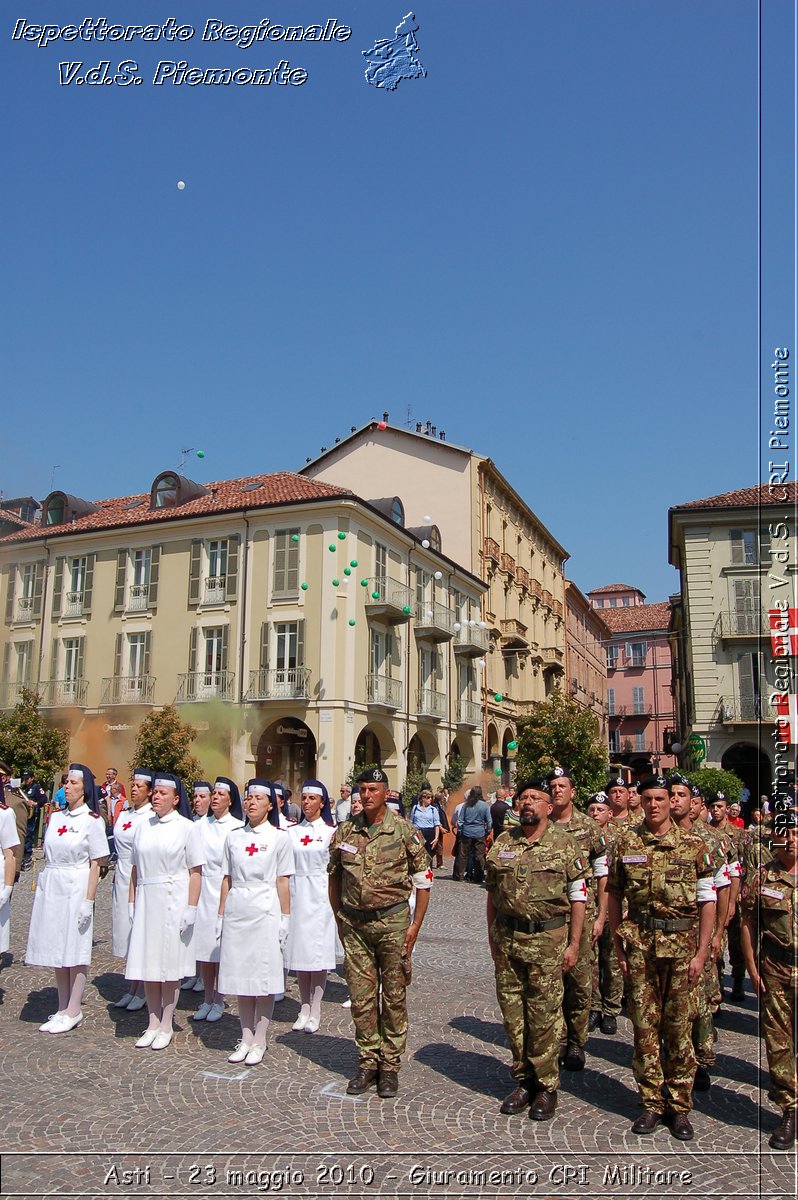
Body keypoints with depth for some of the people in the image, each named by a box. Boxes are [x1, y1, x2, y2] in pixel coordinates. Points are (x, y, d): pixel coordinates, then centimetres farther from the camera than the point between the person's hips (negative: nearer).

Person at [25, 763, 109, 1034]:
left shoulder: (92, 821, -7)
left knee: (75, 950, 2)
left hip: (76, 888, -6)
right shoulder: (55, 818, 9)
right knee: (56, 948, 12)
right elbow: (47, 856, 14)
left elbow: (95, 865, -8)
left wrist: (89, 900, -13)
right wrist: (41, 887, 8)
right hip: (50, 888, 6)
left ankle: (73, 1011, 12)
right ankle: (63, 1008, 24)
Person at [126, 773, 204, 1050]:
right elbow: (136, 869, 12)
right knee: (148, 964, 9)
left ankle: (166, 1026, 18)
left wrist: (191, 908, -12)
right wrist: (132, 902, 7)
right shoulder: (143, 826, 8)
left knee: (170, 966, 4)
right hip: (146, 901, 4)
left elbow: (196, 872, -7)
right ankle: (153, 1024, 23)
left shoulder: (187, 828, -5)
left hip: (173, 902, -4)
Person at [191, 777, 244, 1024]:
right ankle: (207, 999, 22)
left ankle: (218, 1001, 16)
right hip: (202, 892, 4)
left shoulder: (238, 827, -6)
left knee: (221, 948, 2)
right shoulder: (200, 825, 6)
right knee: (203, 947, 8)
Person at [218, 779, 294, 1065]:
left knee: (264, 978, 2)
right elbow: (227, 879, 11)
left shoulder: (279, 837, -2)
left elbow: (283, 882, -2)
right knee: (240, 976, 9)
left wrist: (284, 919, -4)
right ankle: (246, 1038, 21)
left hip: (265, 912, -3)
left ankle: (259, 1041, 14)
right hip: (236, 911, 4)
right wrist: (221, 915, 9)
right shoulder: (233, 837, 8)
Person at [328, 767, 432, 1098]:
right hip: (354, 924, 3)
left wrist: (415, 925, -6)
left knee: (394, 996, 7)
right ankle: (368, 1061, 25)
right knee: (361, 996, 9)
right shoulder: (345, 831, 2)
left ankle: (390, 1065, 21)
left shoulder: (404, 831, -8)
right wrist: (339, 919, 10)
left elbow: (423, 881, -3)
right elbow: (334, 877, 13)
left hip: (392, 921, -3)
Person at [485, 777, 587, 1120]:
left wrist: (573, 944, -5)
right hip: (507, 938, 4)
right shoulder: (502, 843, 6)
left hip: (548, 939, -4)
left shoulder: (564, 844, -4)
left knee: (544, 1015, 2)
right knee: (512, 1014, 11)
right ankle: (523, 1080, 27)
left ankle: (546, 1086, 19)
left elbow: (578, 898, -2)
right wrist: (492, 938, 10)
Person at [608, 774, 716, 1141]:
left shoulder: (692, 844, -3)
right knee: (644, 1023, 7)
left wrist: (701, 952, -4)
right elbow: (614, 895, 7)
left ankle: (679, 1105, 22)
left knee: (678, 1025, 8)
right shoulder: (625, 842, 0)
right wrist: (618, 946, 3)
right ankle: (651, 1103, 21)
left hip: (681, 943, -1)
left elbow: (707, 901, 0)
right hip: (640, 942, 1)